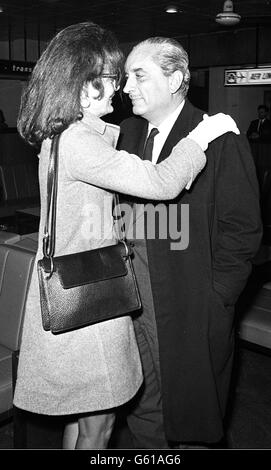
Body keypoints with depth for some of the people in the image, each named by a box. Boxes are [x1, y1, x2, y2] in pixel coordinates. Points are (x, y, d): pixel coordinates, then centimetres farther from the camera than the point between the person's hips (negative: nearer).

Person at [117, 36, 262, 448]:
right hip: (132, 304, 6)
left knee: (193, 421, 14)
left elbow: (242, 229, -12)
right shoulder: (128, 133, 8)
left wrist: (213, 298, -12)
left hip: (192, 313, -5)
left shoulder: (221, 140, -12)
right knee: (142, 412, 20)